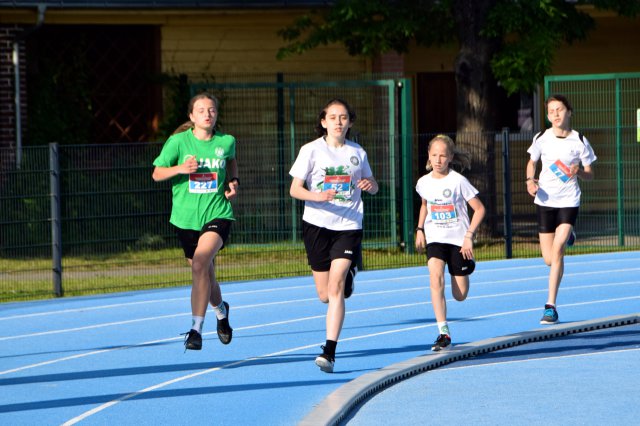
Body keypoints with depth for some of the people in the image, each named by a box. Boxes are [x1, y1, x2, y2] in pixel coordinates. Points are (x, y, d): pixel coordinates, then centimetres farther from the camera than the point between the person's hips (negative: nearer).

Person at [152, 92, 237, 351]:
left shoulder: (226, 142, 1)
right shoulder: (178, 141, -4)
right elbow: (157, 174, -2)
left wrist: (234, 181, 7)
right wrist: (179, 169, -20)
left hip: (217, 214, -2)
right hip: (186, 218, 2)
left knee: (200, 263, -27)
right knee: (205, 276, 14)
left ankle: (196, 329, -23)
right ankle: (220, 310, 49)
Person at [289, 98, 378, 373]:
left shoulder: (357, 153, 6)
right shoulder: (312, 150, 0)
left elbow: (373, 187, 19)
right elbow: (295, 189, -3)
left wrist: (370, 185, -6)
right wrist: (318, 196, -22)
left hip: (349, 226, 0)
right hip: (317, 225, 0)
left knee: (336, 287, -16)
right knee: (325, 295, 6)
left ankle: (329, 352, -16)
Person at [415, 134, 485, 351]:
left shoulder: (458, 181, -12)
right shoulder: (424, 182, 0)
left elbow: (479, 209, -7)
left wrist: (469, 235, -14)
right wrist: (419, 230, 11)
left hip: (458, 239, -2)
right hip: (435, 238, 2)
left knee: (460, 295, 4)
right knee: (435, 279, -24)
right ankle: (443, 333, -24)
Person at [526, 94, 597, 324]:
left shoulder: (579, 141, -5)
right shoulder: (542, 138, 0)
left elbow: (590, 174, 2)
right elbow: (532, 162, 15)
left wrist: (579, 172, -21)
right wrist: (530, 181, -5)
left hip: (569, 201, -2)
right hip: (545, 200, 2)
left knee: (557, 251, -18)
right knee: (549, 259, 4)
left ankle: (551, 306, -11)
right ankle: (566, 236, 43)